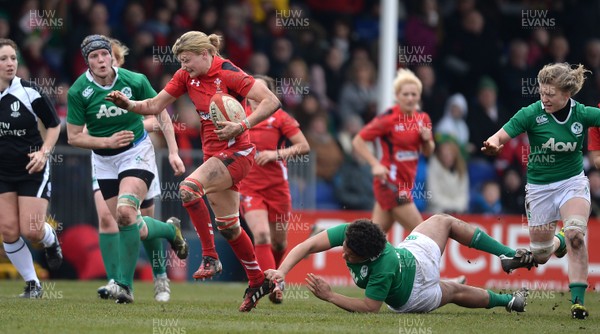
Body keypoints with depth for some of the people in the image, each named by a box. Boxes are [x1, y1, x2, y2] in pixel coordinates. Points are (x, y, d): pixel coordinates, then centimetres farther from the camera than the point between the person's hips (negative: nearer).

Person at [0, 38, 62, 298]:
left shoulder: (29, 92, -14)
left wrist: (44, 152, -14)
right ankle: (32, 284, 9)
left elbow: (54, 124, -2)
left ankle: (50, 240, 29)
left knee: (31, 230, -9)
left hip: (32, 169, -3)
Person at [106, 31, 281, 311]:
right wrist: (128, 104, -11)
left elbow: (271, 101, -20)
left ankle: (210, 257, -22)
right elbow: (155, 105, 7)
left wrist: (242, 126, -30)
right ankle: (258, 281, 28)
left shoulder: (228, 75, -17)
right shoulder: (186, 76, 4)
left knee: (189, 188, -30)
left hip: (236, 153, -8)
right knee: (228, 226, 13)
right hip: (214, 153, 8)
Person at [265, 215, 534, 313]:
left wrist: (330, 296, -44)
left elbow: (369, 307, -38)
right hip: (410, 255, 4)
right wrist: (281, 272, -45)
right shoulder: (349, 233, -38)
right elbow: (306, 246, -35)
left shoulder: (383, 270, -49)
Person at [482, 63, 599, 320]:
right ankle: (558, 241, 48)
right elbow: (500, 137, -18)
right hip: (539, 188, 1)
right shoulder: (532, 114, -15)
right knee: (540, 256, 10)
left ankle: (578, 300, -19)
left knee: (575, 235, -26)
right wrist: (493, 144, -41)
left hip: (572, 183, 0)